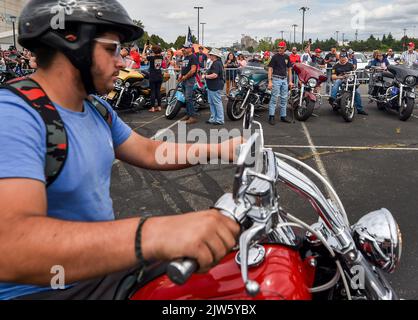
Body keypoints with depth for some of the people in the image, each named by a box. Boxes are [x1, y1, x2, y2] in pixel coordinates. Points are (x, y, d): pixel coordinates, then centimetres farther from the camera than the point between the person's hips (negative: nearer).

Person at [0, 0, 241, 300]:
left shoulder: (97, 109, 5)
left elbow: (149, 152, 13)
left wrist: (220, 149, 2)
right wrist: (154, 234, -50)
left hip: (106, 262, 8)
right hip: (39, 287, -7)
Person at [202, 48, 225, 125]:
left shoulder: (216, 64, -17)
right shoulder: (217, 63, 18)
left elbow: (214, 75, -27)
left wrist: (205, 76, -16)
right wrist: (206, 74, 15)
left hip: (215, 87, -12)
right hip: (212, 87, 12)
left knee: (217, 103, -6)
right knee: (211, 103, 15)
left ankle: (220, 120, 0)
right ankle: (213, 118, 22)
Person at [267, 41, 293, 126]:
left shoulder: (287, 57, 11)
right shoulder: (275, 57, -5)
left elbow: (289, 69, 16)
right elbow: (270, 69, -8)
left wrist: (290, 81, 8)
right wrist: (270, 81, -17)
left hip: (284, 79, 6)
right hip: (276, 79, -6)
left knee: (284, 99, 8)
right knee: (274, 98, -8)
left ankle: (283, 116, 15)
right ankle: (271, 117, -5)